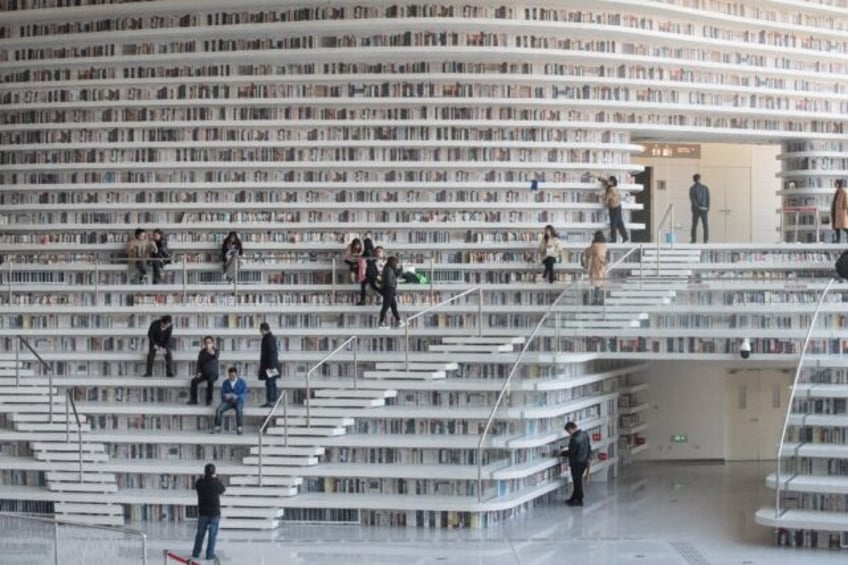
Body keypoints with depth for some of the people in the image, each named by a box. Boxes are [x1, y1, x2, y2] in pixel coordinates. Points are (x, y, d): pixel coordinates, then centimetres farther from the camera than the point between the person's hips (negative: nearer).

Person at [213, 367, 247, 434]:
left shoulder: (242, 382, 3)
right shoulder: (225, 383, 10)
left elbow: (244, 394, -5)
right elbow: (222, 393, 7)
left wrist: (237, 397, -24)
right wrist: (225, 396, -18)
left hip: (238, 401, -2)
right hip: (227, 401, 2)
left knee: (239, 410, -37)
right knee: (219, 409, -27)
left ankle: (239, 428, -33)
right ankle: (217, 427, -22)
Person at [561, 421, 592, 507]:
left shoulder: (574, 439, -27)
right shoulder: (585, 434, 0)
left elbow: (571, 453, -23)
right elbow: (589, 448, 10)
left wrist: (562, 453, -6)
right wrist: (586, 457, 22)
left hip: (576, 463, -9)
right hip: (584, 461, 9)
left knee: (577, 481, 6)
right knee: (577, 481, 20)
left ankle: (579, 500, 16)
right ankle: (574, 498, 32)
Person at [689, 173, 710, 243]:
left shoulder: (692, 188, -4)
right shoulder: (705, 188, 3)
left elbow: (692, 199, -12)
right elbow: (708, 198, 0)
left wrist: (698, 207, -11)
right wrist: (707, 207, -1)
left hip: (696, 209, -2)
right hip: (704, 209, 2)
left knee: (694, 225, 3)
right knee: (705, 224, 3)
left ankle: (694, 239, -2)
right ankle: (706, 239, -5)